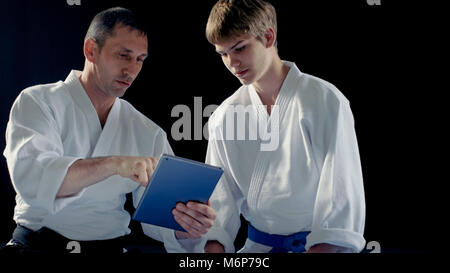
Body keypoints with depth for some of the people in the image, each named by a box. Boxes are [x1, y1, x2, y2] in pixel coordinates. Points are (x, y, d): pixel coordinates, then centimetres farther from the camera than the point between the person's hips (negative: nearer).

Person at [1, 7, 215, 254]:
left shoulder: (149, 134, 9)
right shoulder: (38, 102, -2)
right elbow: (29, 177, -21)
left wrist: (187, 227, -22)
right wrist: (114, 164, -33)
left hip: (109, 245, 3)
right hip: (37, 242, -2)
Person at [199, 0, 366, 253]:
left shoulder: (324, 101, -7)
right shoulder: (224, 116, 7)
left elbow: (343, 198, -12)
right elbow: (221, 198, 6)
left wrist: (319, 249, -23)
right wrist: (213, 249, -11)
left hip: (319, 244, -3)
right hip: (258, 245, 3)